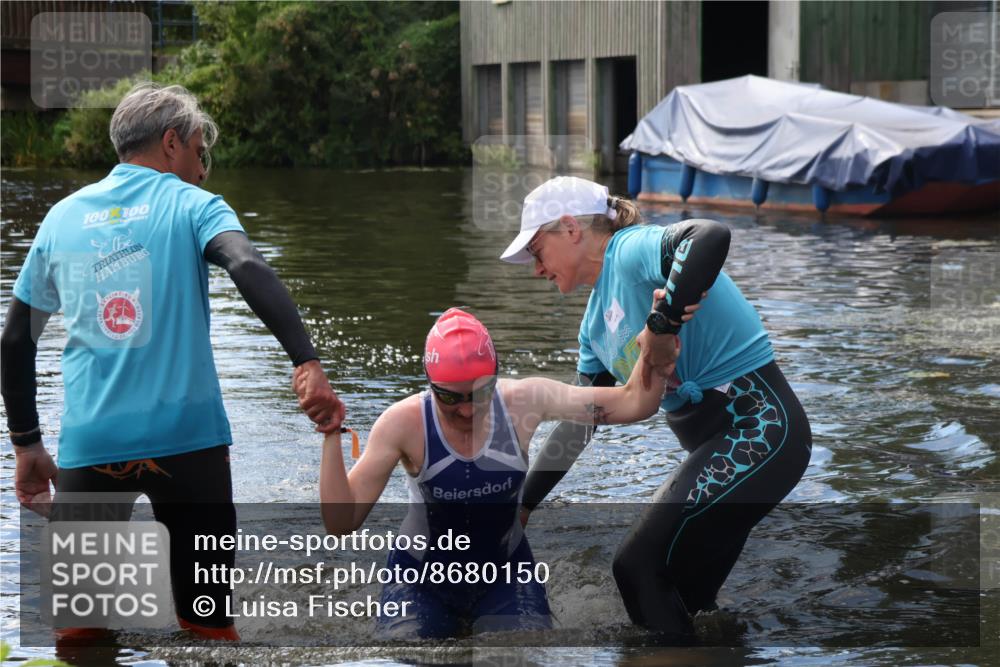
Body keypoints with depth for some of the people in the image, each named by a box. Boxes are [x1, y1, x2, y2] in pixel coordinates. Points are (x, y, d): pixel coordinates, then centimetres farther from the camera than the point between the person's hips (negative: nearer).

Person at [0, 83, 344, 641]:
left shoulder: (63, 217, 14)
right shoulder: (191, 205, 3)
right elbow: (250, 269, -18)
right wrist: (308, 363, -27)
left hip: (90, 444, 3)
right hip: (187, 437, -2)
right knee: (207, 619, 6)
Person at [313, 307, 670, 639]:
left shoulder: (523, 400, -17)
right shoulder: (404, 422, -22)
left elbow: (634, 403, -16)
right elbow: (342, 522, -24)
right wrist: (332, 435, -34)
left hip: (505, 575, 2)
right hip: (421, 581, -2)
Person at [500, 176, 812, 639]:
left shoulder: (631, 250, -13)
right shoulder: (596, 319, 15)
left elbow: (711, 238, -37)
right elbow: (577, 425, 21)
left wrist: (660, 327, -30)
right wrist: (521, 507, 22)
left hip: (757, 430, -10)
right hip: (721, 446, 10)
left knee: (640, 568, -12)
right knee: (679, 590, 13)